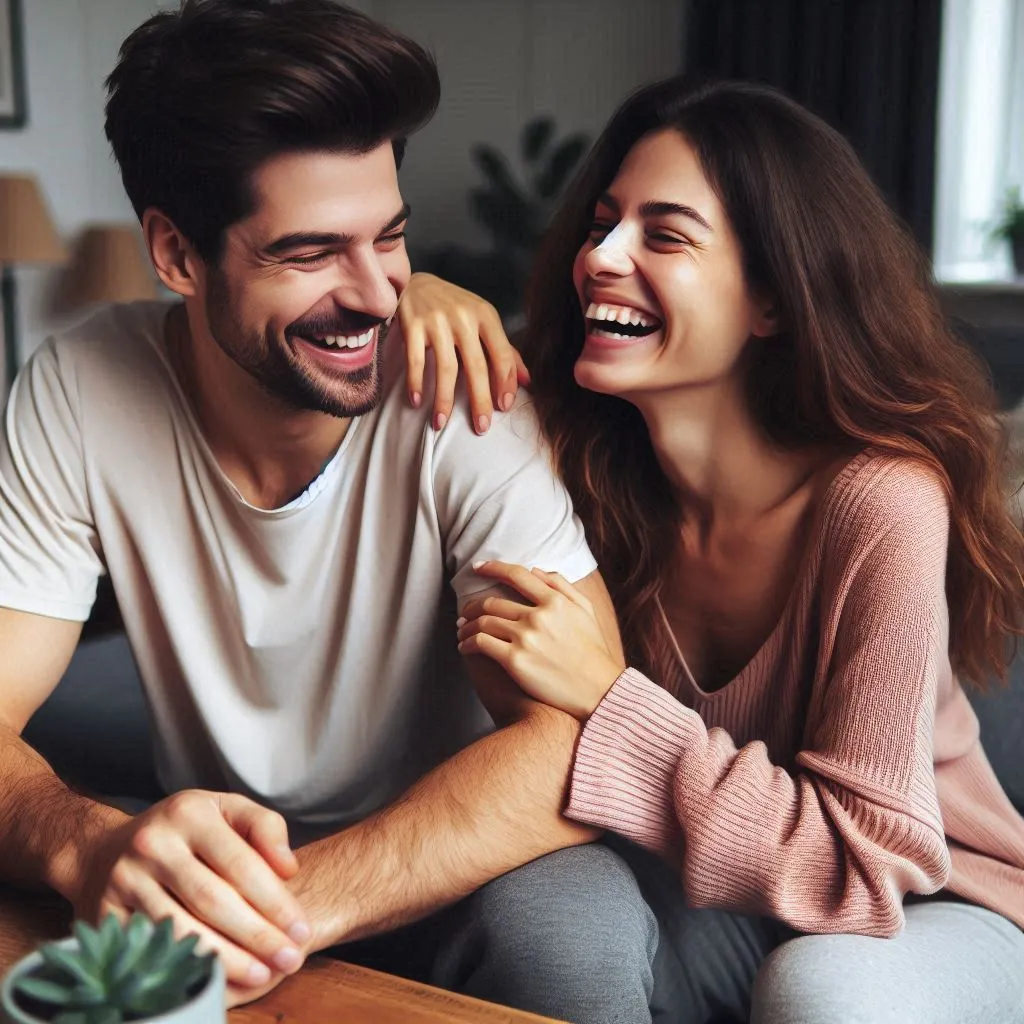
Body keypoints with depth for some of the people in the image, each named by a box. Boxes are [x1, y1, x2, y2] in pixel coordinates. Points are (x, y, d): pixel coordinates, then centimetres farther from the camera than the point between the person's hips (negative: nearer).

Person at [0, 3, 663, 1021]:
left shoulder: (464, 397, -19)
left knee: (578, 926, -32)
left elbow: (576, 740, -27)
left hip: (446, 881, -1)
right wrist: (90, 844, -38)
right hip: (219, 865, 2)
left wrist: (297, 901, -41)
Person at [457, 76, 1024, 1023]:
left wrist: (608, 696, -32)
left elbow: (865, 862, -25)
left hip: (933, 906, -3)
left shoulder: (881, 503, -27)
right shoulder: (584, 460, -13)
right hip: (715, 896, 3)